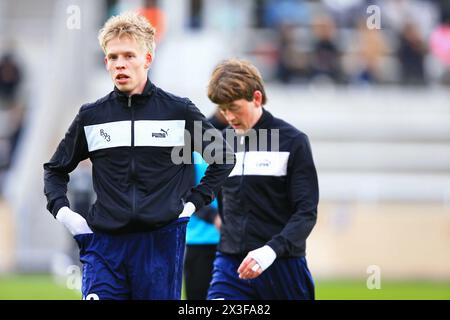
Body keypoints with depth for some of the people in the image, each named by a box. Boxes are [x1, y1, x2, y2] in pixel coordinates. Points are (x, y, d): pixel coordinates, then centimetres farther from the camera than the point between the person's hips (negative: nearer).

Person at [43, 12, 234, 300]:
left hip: (162, 243, -1)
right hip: (105, 243, 1)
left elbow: (224, 158, 13)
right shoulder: (91, 116, 7)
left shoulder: (179, 111, 2)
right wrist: (62, 211, 5)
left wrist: (195, 201, 4)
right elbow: (56, 169, 21)